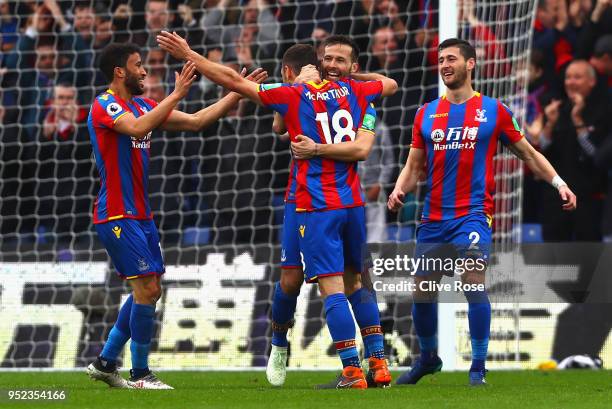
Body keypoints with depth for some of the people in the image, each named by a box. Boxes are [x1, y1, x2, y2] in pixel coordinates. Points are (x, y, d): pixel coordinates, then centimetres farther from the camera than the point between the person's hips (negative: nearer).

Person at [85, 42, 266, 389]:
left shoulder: (144, 105, 14)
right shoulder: (105, 105, -12)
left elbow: (195, 122, 16)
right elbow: (137, 128, -31)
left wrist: (237, 94, 11)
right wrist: (177, 95, -31)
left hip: (141, 214, 9)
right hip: (118, 215, -9)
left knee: (148, 291, 10)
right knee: (148, 289, -12)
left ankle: (106, 362, 19)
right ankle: (140, 374, -4)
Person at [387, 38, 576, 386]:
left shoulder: (493, 110, 2)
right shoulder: (427, 114, 10)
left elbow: (528, 153, 10)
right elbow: (414, 167, 14)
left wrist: (559, 183, -1)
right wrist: (399, 190, -7)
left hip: (474, 213, -4)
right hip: (434, 217, 4)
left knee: (474, 282, -20)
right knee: (422, 290, 7)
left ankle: (478, 367, -11)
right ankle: (428, 358, 31)